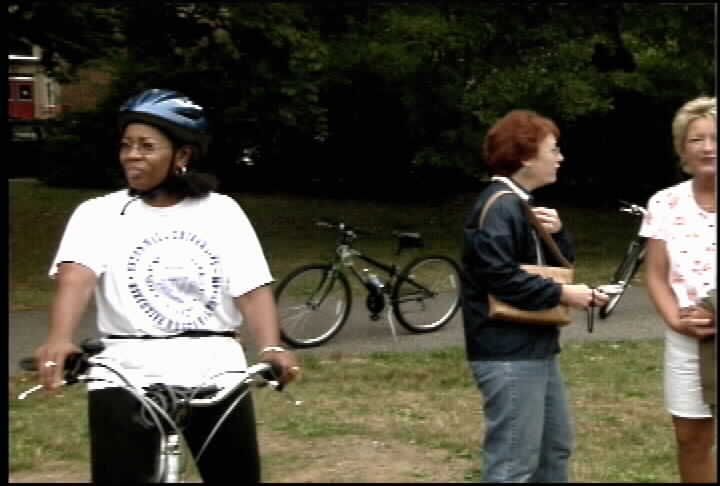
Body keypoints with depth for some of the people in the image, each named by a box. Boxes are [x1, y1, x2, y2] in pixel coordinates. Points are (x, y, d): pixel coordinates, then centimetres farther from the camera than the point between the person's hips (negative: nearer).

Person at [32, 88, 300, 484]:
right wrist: (60, 339, -37)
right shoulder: (99, 213, 2)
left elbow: (253, 288, -5)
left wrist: (271, 348, -24)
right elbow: (77, 275, -17)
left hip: (215, 371, 2)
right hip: (128, 373, -1)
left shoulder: (221, 211, 5)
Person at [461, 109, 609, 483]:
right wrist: (561, 294, -21)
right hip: (507, 353, -11)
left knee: (556, 445, 22)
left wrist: (557, 233, -4)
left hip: (535, 347, 11)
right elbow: (499, 276, -26)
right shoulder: (499, 206, -16)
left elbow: (562, 263, 16)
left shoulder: (523, 203, 16)